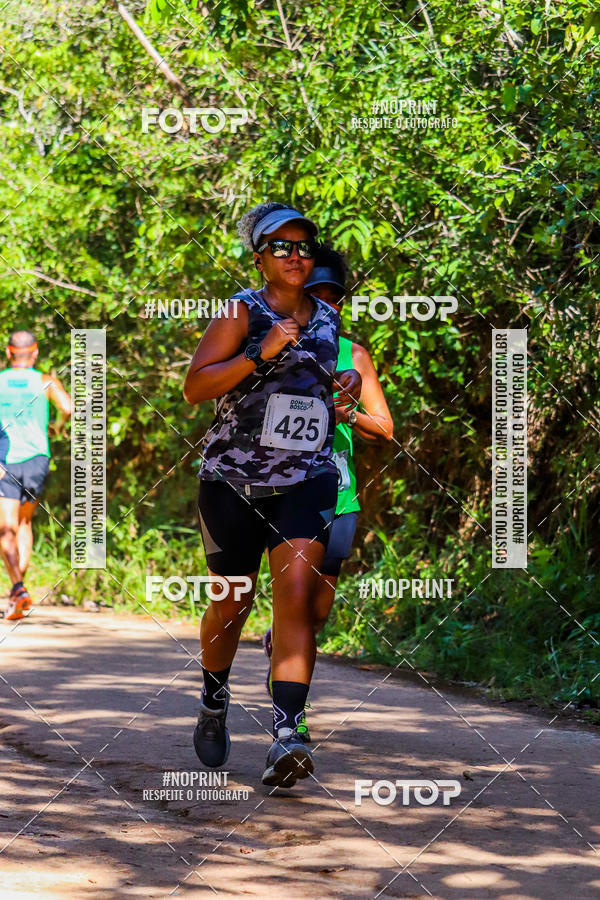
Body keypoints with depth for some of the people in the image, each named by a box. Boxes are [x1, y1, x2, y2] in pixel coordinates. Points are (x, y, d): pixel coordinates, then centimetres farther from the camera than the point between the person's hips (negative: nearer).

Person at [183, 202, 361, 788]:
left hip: (307, 480, 2)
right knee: (232, 603, 8)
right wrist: (261, 354, -22)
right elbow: (195, 388, -13)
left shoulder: (327, 321, 11)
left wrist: (345, 389, 7)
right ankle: (214, 704, 37)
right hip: (233, 479, -2)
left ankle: (285, 738, -25)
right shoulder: (241, 313, -4)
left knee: (296, 596, -16)